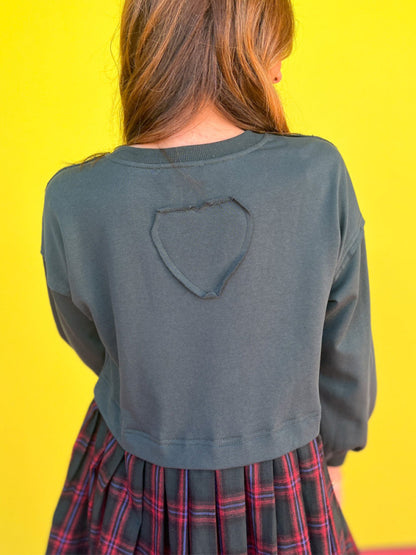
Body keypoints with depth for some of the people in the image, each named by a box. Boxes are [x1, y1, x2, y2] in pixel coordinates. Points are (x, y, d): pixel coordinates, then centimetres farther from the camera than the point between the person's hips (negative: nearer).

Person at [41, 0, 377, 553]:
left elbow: (93, 341, -3)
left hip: (131, 506, 1)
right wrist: (331, 453, 11)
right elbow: (343, 350, -9)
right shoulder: (320, 175, -22)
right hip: (278, 506, 1)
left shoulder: (74, 202, -22)